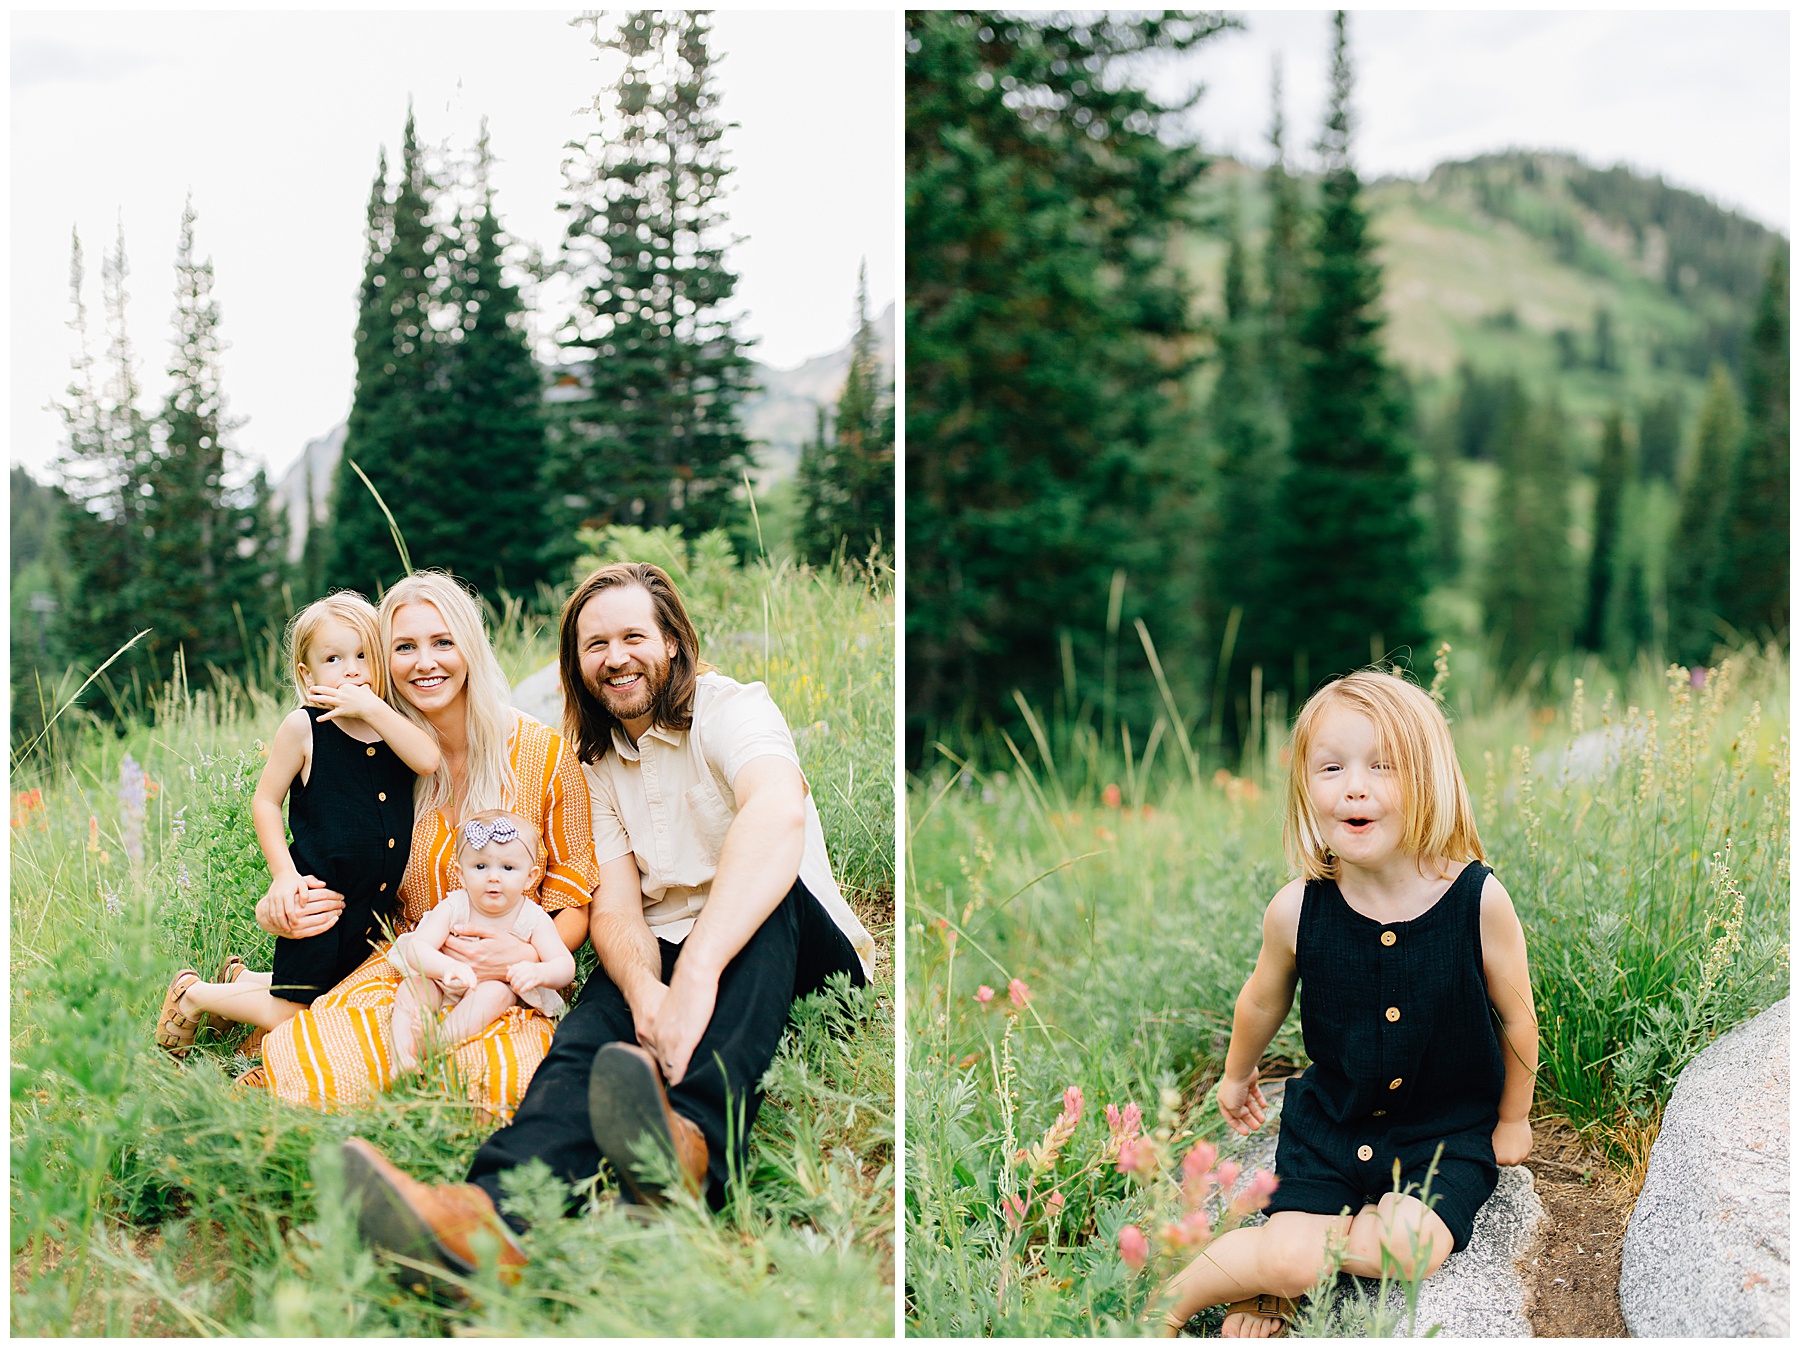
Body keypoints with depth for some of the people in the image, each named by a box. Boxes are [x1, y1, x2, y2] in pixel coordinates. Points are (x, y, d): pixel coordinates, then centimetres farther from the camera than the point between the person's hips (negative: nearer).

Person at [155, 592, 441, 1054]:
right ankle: (194, 995, 24)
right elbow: (265, 800, -5)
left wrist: (374, 710, -23)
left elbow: (428, 760, -19)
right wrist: (284, 873, -12)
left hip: (376, 903, 6)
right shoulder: (304, 727, -11)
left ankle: (242, 978, 43)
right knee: (292, 1015, 0)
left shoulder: (390, 721, 2)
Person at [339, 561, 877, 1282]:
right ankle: (497, 1206, -59)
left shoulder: (730, 708, -7)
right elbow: (616, 908, -1)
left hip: (792, 951, -3)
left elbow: (780, 814, -31)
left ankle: (697, 1137, -60)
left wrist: (696, 975, -45)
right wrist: (644, 991, -28)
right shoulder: (598, 765, 12)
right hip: (666, 962, 4)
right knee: (592, 1025, -28)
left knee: (764, 891, -36)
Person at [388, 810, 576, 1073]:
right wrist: (448, 967, -48)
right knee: (413, 985, -25)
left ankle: (440, 1038, -48)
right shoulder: (453, 907, -14)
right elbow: (416, 948, -25)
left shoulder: (533, 919, -14)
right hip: (444, 985, 1)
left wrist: (536, 972, -46)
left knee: (494, 992, -32)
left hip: (499, 986, -1)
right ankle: (403, 1057, -41)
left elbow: (565, 967, -21)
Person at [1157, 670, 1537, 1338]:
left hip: (1448, 1129, 0)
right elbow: (1262, 1002, 8)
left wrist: (1512, 1120, 12)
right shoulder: (1296, 909, -15)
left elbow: (1517, 1017, -1)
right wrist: (1237, 1074, 25)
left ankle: (1267, 1262, -1)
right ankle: (1171, 1297, 10)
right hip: (1330, 1124, 0)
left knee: (1410, 1248, -25)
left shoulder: (1477, 900, -19)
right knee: (1287, 1262, -17)